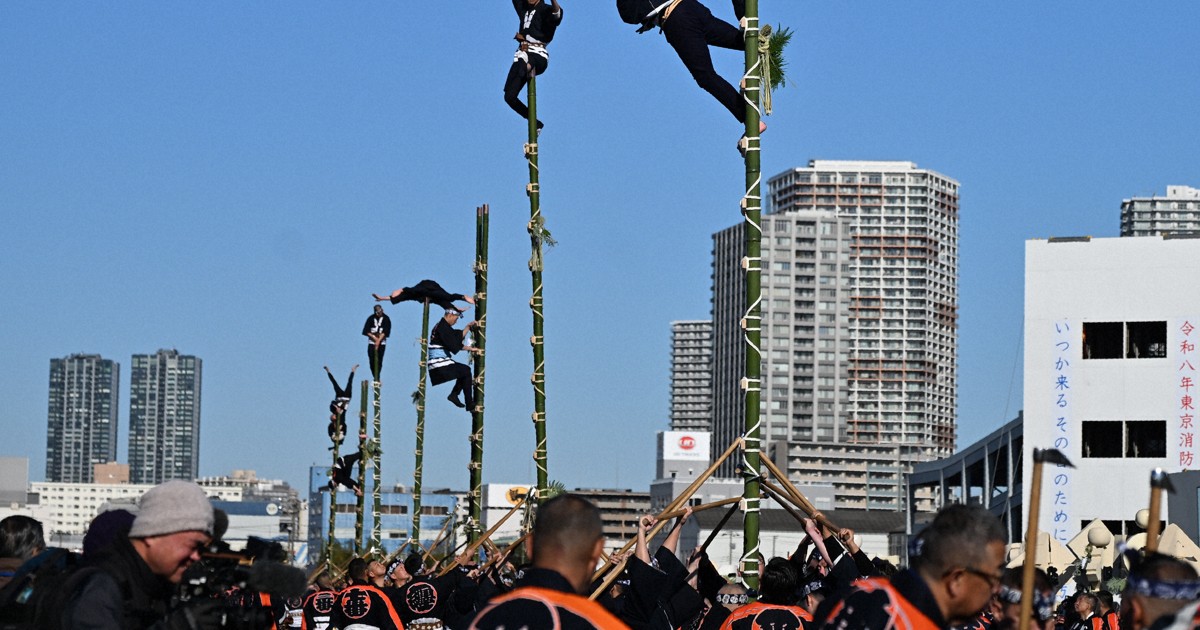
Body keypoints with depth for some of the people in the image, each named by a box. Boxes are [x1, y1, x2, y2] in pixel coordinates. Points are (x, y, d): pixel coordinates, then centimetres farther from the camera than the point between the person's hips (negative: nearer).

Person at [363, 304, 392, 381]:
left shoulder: (386, 319, -2)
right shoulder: (371, 318, 1)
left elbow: (385, 332, -8)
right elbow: (366, 331, 0)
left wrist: (379, 340, -15)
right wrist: (374, 338, -9)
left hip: (382, 342, -1)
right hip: (372, 342, 1)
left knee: (379, 361, -5)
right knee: (371, 361, -2)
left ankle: (377, 378, 0)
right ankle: (375, 377, 9)